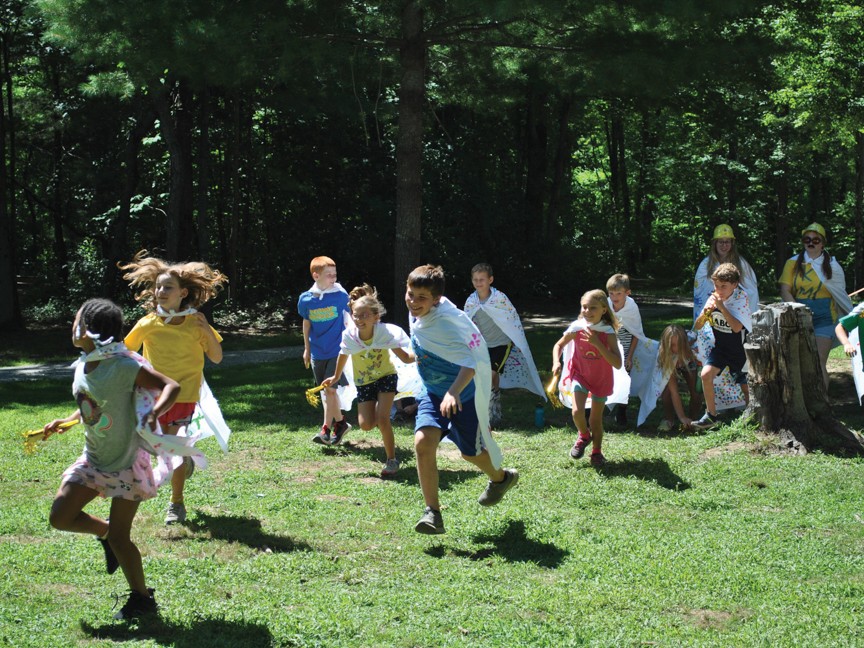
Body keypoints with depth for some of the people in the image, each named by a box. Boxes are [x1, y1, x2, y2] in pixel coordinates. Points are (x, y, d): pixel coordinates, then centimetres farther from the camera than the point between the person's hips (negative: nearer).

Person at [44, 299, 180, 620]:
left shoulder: (122, 367, -23)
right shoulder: (83, 368, 1)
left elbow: (171, 386, -24)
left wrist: (154, 413, -42)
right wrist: (64, 422, 5)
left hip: (126, 464, -7)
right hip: (93, 461, 7)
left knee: (119, 538, -2)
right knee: (60, 517, 0)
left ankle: (142, 597, 17)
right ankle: (104, 531, 28)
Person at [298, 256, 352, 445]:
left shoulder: (340, 295, -9)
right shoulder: (306, 299, -3)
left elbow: (348, 319, 4)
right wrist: (307, 349, 17)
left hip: (337, 351, -4)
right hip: (317, 352, 4)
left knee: (330, 388, -10)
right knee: (326, 391, 10)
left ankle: (326, 428, -1)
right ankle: (340, 423, 25)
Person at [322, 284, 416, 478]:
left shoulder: (385, 333, -27)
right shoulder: (349, 336, -21)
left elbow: (406, 358, -22)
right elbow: (343, 356, 1)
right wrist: (336, 377, 15)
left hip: (386, 377, -3)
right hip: (364, 382, 3)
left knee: (382, 418, -18)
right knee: (366, 424, -7)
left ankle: (392, 460, 1)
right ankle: (385, 410, 30)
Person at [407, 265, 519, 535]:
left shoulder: (444, 324, -31)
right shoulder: (417, 314, -6)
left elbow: (469, 363, -39)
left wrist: (454, 392, -53)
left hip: (464, 392, -6)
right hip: (434, 391, 6)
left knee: (471, 452, 12)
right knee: (423, 441, -18)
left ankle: (501, 477, 48)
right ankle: (432, 513, -13)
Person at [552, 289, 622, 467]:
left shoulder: (608, 332, -21)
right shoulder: (577, 328, -16)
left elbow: (617, 363, -28)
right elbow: (558, 345, 2)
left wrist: (597, 343, -35)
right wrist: (556, 362, -18)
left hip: (601, 378, -1)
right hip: (580, 374, 1)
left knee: (596, 419, 8)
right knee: (577, 412, -18)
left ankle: (597, 452, 32)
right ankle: (584, 436, 15)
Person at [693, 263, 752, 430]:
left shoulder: (741, 299, -19)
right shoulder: (713, 299, -5)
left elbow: (737, 327, -33)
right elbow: (697, 326, -1)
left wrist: (721, 307, -34)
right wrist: (705, 313, -22)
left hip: (739, 350, -3)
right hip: (720, 347, 3)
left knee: (746, 387, 5)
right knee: (706, 374, -18)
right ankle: (711, 415, -8)